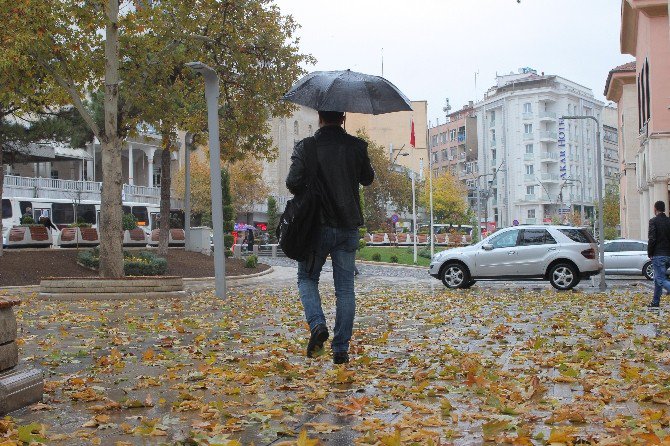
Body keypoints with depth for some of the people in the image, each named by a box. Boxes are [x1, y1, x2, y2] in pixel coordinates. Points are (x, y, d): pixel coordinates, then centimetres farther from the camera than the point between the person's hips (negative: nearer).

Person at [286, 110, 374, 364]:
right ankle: (341, 348, 8)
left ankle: (317, 325, -8)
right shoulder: (356, 146, 0)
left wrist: (305, 196, 6)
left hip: (317, 225, -2)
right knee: (345, 288, 8)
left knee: (307, 278, 16)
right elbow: (368, 179, 13)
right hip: (349, 226, 2)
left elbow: (293, 183, -16)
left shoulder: (305, 147, -8)